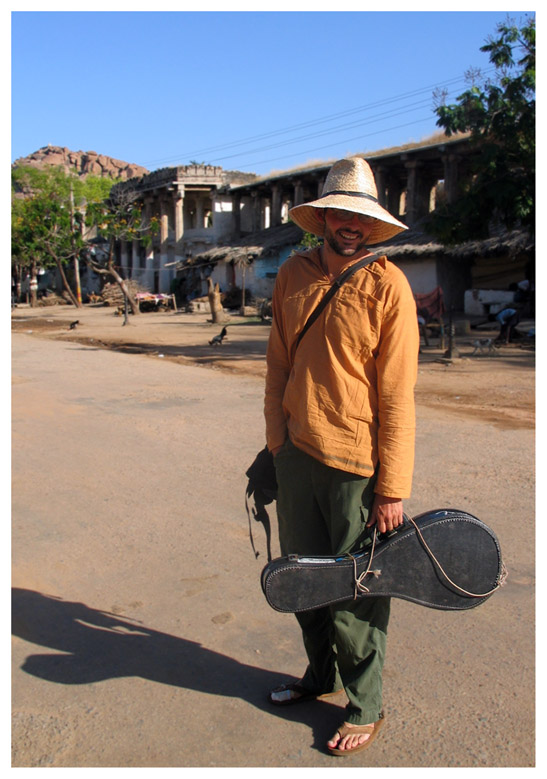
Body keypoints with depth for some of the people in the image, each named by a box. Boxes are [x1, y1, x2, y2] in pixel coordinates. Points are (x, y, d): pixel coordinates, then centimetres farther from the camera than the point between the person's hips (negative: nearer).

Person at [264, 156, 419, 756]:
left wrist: (393, 488, -13)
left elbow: (397, 394, -12)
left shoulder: (388, 284, -10)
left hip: (355, 466, -5)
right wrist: (276, 444, 9)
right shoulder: (293, 276, 5)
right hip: (296, 457, 5)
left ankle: (365, 706, 31)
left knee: (355, 592, 8)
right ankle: (320, 675, 44)